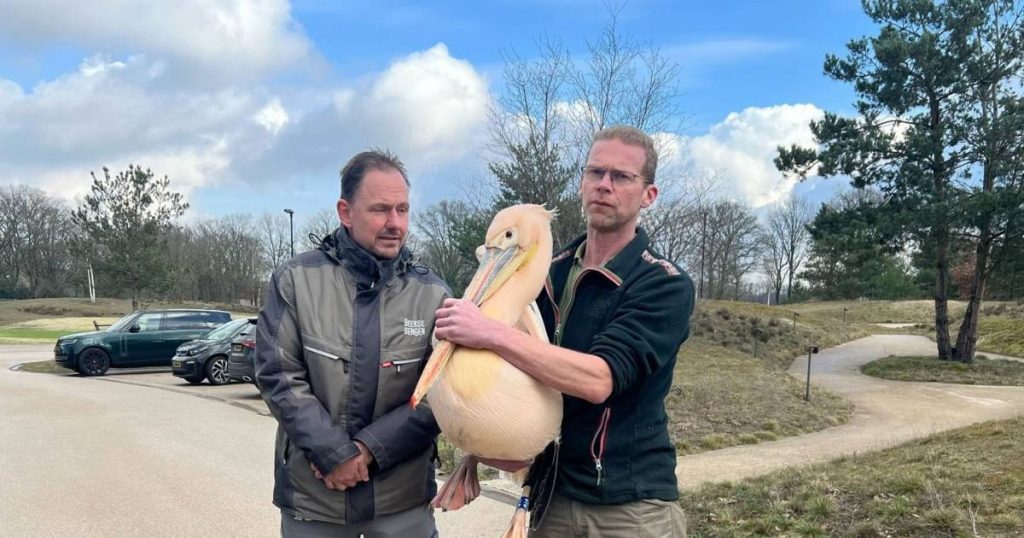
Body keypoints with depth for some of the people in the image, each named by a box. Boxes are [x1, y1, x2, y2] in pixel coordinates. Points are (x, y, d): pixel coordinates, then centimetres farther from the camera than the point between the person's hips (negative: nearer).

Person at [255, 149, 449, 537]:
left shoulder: (432, 293, -3)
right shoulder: (296, 280, -5)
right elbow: (277, 376, -7)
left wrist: (369, 448, -14)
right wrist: (336, 453, -14)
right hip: (312, 493, 0)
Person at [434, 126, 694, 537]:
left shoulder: (665, 286, -13)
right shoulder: (548, 273, 3)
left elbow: (599, 379, -27)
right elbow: (517, 373, 14)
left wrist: (489, 333, -30)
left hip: (630, 504, -4)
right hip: (552, 492, 5)